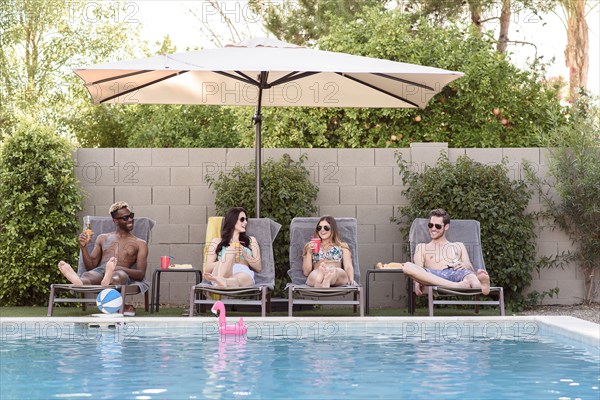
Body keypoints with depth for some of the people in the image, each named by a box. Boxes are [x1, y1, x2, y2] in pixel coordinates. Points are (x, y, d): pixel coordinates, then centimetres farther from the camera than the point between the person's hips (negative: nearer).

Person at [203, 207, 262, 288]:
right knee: (230, 251, -30)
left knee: (243, 278, -38)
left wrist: (245, 255, 1)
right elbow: (207, 269, 12)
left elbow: (258, 268, 18)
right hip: (222, 273, -1)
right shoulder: (217, 242, 25)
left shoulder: (251, 240, 30)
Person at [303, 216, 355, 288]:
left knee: (335, 271, -40)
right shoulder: (310, 246, 28)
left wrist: (351, 279, -9)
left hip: (337, 277, 0)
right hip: (315, 277, 0)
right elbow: (306, 272, 19)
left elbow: (348, 267, 13)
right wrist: (309, 252, 7)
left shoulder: (342, 246, 28)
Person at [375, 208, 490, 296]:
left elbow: (470, 269, 19)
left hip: (457, 274, 0)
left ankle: (480, 286, -77)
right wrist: (417, 282, -10)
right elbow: (419, 270, 15)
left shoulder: (458, 246, 34)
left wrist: (465, 266, -8)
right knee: (408, 267, -33)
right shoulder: (422, 247, 33)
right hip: (434, 276, 0)